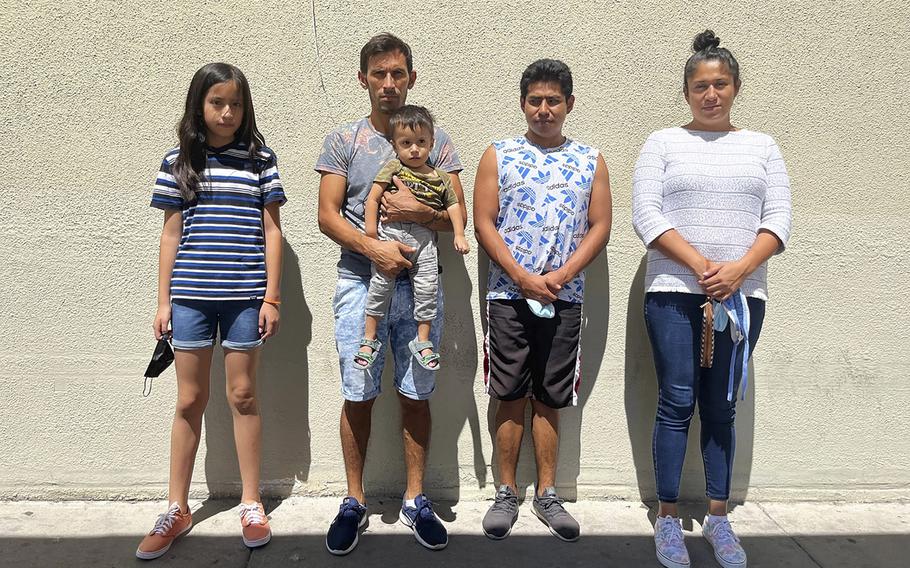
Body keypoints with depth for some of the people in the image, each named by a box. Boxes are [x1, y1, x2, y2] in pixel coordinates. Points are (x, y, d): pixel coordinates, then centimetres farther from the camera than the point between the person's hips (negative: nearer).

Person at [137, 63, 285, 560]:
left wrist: (271, 297, -2)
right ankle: (176, 510, 22)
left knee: (242, 394, 7)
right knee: (189, 400, 8)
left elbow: (272, 231, 2)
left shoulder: (260, 159, 3)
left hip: (244, 294, -1)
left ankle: (251, 505, 21)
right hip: (190, 294, 1)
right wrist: (163, 300, 5)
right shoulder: (178, 162, 7)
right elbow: (171, 233, 8)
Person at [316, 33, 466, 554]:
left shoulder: (436, 140, 9)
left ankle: (415, 499, 22)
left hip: (418, 282, 1)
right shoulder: (343, 141, 7)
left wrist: (419, 211, -16)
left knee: (416, 394, 7)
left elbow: (457, 215, 4)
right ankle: (355, 501, 21)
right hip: (360, 281, 0)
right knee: (358, 395, 4)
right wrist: (373, 247, -16)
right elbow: (328, 215, -1)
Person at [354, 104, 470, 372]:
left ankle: (423, 340, 13)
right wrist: (371, 232, -5)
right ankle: (369, 338, 12)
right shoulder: (393, 168, 4)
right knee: (381, 282, -1)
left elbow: (453, 206, 14)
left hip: (424, 238, 2)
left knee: (427, 286, -1)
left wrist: (459, 235, 2)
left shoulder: (440, 178, 12)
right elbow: (373, 199, 0)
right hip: (391, 233, -2)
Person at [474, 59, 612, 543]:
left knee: (550, 399, 9)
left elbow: (600, 226, 3)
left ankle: (547, 494, 21)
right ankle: (506, 494, 17)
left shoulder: (590, 159, 9)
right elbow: (484, 224, -2)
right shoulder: (498, 155, 5)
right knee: (511, 397, 4)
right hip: (508, 295, -1)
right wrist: (523, 278, -11)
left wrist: (561, 276, -11)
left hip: (564, 297, 1)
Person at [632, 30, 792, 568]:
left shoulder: (762, 146, 13)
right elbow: (646, 214, -5)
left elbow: (779, 219, 4)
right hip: (674, 291, -2)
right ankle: (668, 518, 10)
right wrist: (700, 265, -14)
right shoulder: (663, 143, 6)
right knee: (677, 402, -1)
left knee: (722, 407, 7)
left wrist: (737, 271, -12)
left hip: (743, 294, 2)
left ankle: (719, 517, 19)